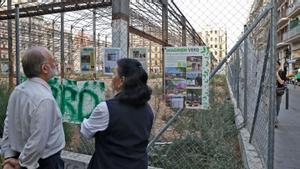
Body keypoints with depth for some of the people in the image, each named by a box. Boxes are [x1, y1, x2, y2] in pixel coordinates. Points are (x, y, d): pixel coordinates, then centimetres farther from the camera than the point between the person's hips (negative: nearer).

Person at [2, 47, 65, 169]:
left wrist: (9, 156, 6)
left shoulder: (17, 91, -2)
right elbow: (37, 142, -27)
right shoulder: (44, 99, -29)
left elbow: (8, 126, 2)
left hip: (20, 157, 7)